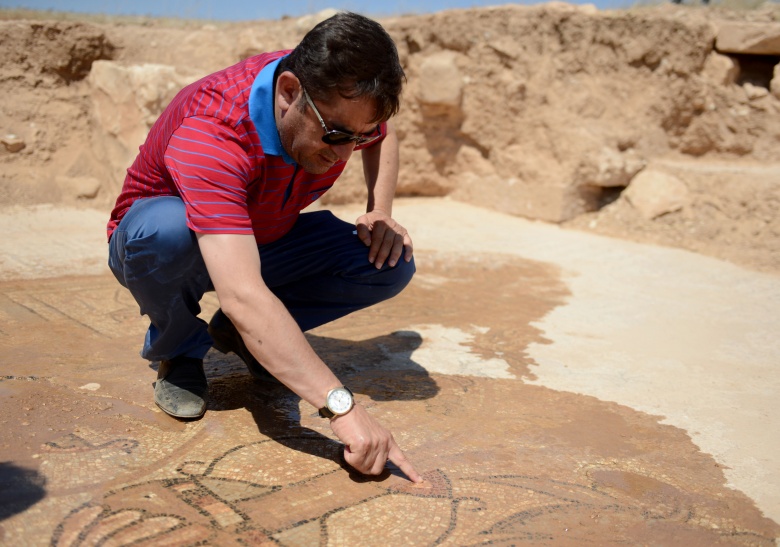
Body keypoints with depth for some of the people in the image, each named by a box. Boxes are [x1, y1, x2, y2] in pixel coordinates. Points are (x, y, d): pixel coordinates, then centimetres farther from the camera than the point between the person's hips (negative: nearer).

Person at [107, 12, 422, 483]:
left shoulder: (341, 102, -19)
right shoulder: (210, 132, -39)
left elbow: (384, 136, 9)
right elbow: (242, 297, -49)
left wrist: (381, 213, -10)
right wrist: (342, 407, -54)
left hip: (265, 242, 5)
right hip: (157, 247, -4)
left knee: (392, 263, -16)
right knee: (165, 228, -41)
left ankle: (241, 335, 3)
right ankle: (179, 352, -8)